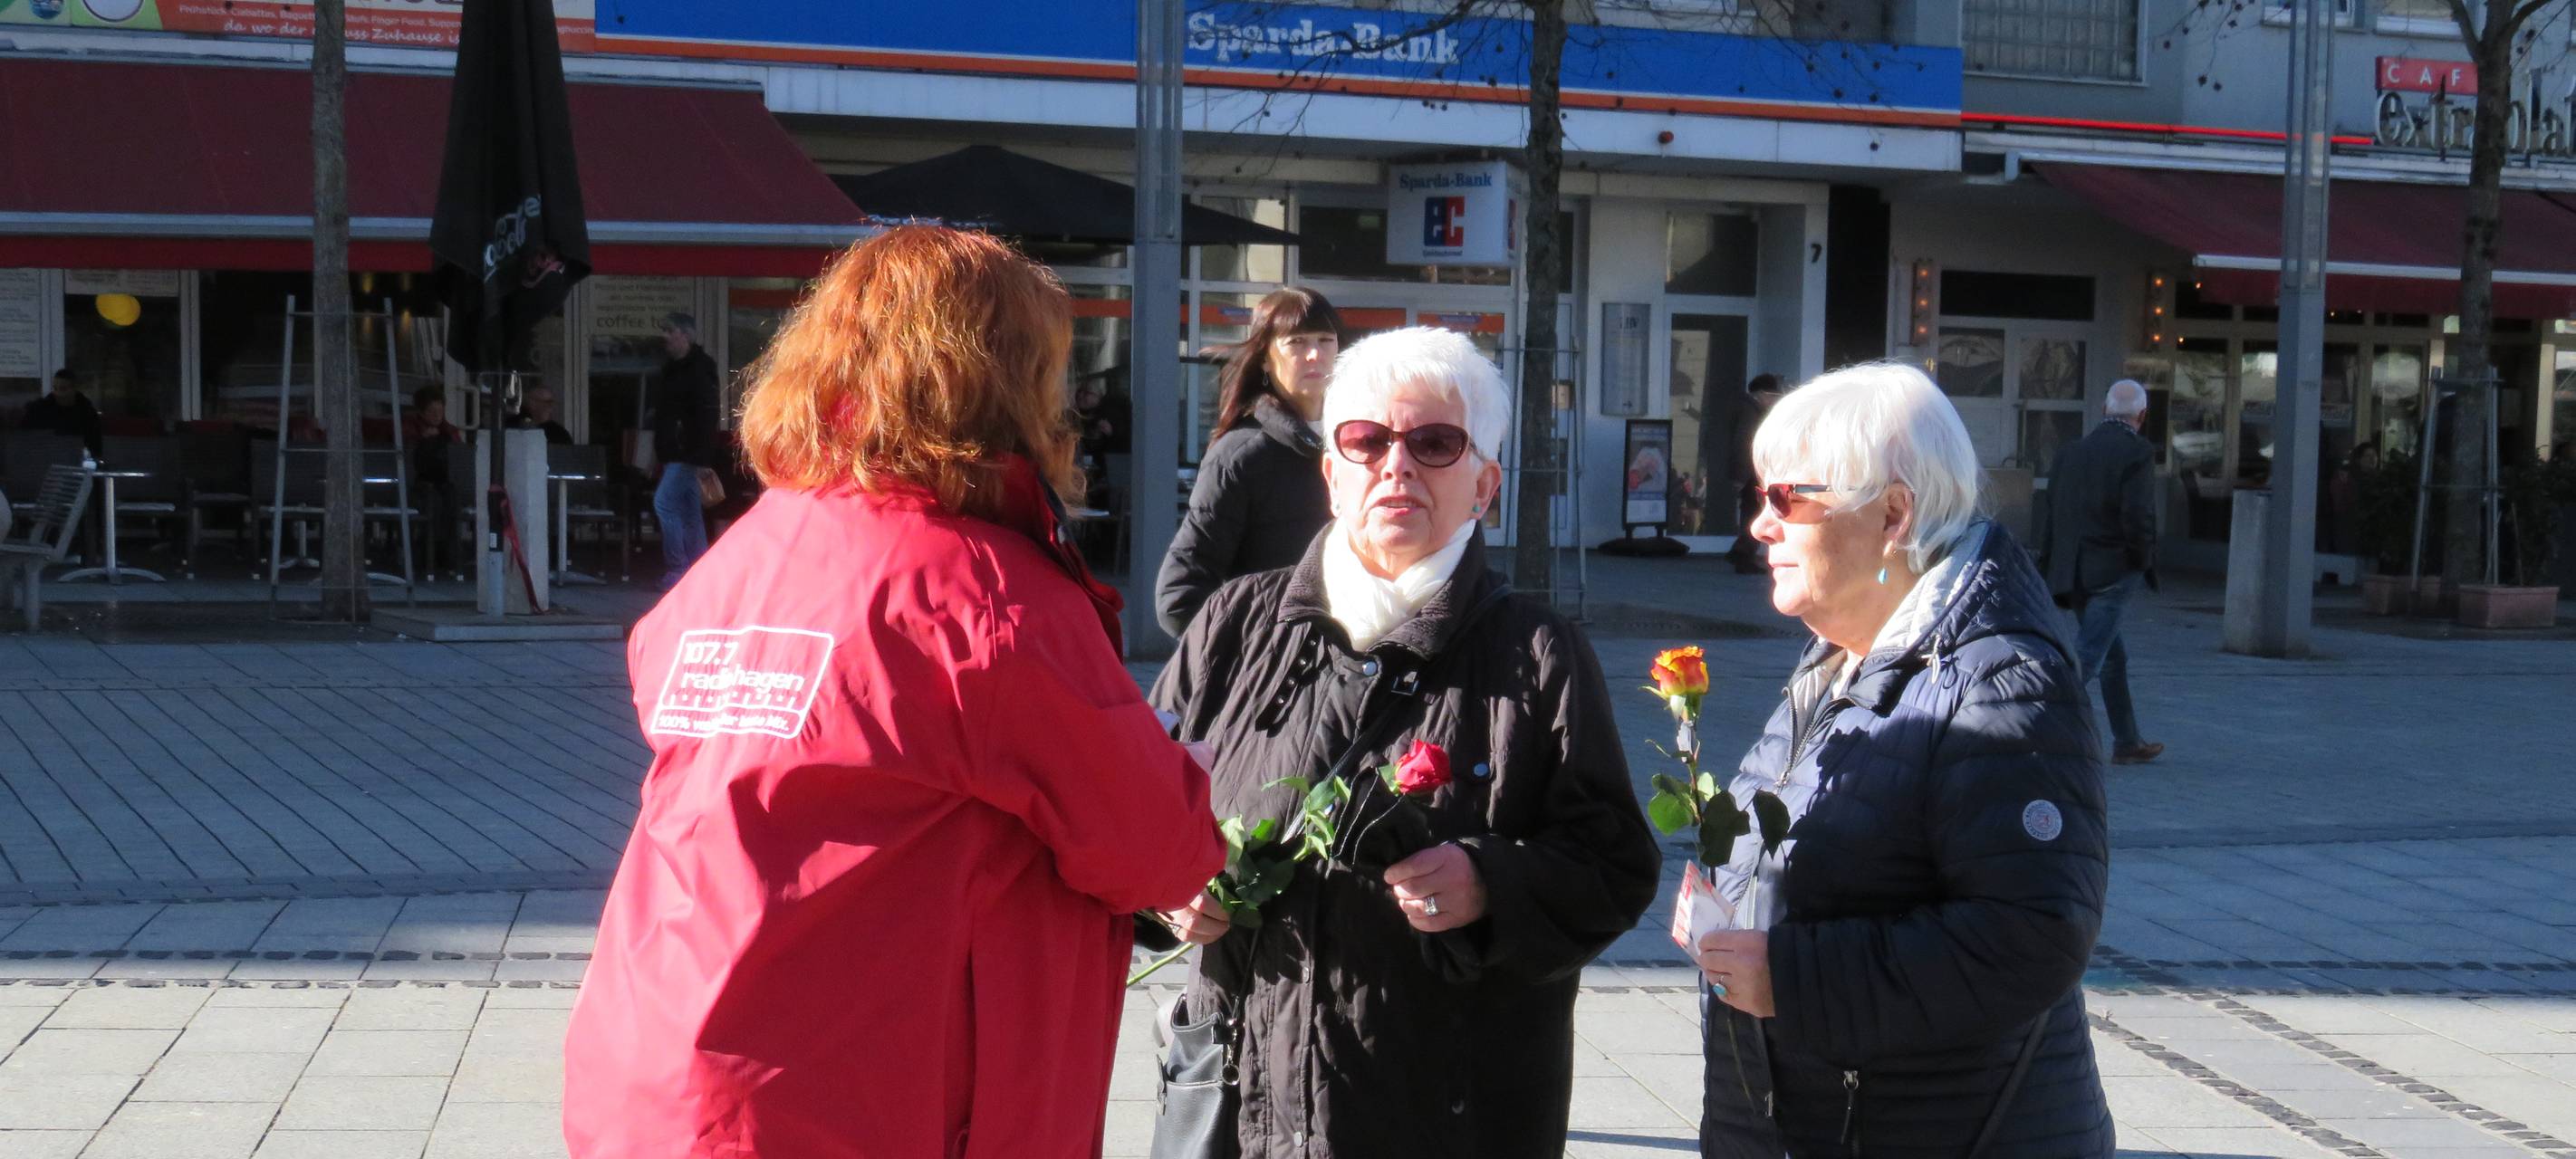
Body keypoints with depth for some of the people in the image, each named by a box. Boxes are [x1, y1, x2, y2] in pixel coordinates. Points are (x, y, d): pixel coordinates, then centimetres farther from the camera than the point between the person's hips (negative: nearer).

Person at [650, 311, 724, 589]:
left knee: (664, 503, -15)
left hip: (688, 456, -10)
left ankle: (676, 570, -12)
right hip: (674, 456, 10)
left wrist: (703, 459, -25)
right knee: (691, 513, 10)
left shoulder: (699, 368, -12)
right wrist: (659, 454, 22)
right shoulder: (672, 369, 17)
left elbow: (706, 417, -20)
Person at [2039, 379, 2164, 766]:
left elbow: (2052, 517, 9)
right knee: (2087, 657, -8)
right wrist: (2143, 562, -3)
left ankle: (2127, 742, 30)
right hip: (2115, 571, -7)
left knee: (2113, 656, 20)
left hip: (2073, 575, 7)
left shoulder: (2071, 452, 10)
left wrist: (2050, 572, 13)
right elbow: (2137, 517, -19)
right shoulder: (2137, 452, -10)